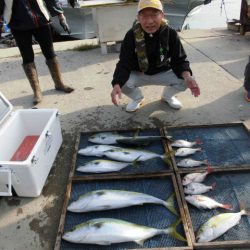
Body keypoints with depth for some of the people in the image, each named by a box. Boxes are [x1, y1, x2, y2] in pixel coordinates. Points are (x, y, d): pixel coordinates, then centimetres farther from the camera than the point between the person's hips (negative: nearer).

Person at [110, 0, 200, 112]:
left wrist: (187, 76, -41)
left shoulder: (171, 34, -19)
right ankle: (138, 98, 8)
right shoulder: (131, 36, -21)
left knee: (184, 81, -24)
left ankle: (167, 96, 13)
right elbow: (124, 64, -23)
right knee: (123, 83, -30)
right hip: (138, 74, 0)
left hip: (163, 73, 1)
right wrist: (116, 85, -43)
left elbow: (179, 60, -17)